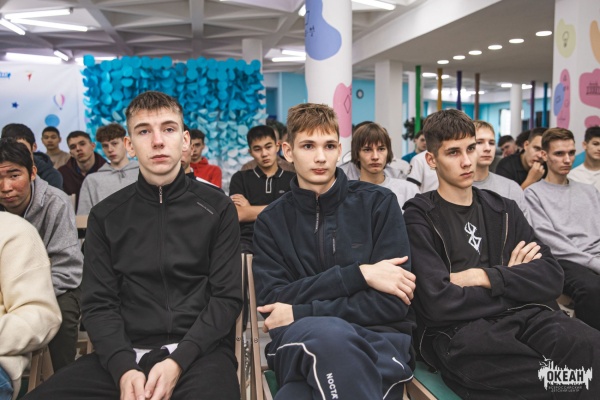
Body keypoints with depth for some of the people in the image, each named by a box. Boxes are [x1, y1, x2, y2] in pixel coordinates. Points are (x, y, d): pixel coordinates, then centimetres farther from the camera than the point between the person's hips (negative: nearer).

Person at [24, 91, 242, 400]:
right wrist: (123, 369, -13)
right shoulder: (105, 216, 10)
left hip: (199, 351, -2)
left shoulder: (217, 209, 4)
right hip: (125, 353, 3)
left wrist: (178, 362, -14)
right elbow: (98, 303, 5)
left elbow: (226, 297, -1)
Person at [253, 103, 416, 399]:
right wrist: (359, 274, -13)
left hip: (379, 339, 0)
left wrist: (300, 314, -9)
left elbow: (392, 302, -4)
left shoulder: (378, 202, 4)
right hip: (302, 344, 1)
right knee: (327, 332, -38)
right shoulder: (271, 221, 10)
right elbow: (272, 302, -4)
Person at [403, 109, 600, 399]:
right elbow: (439, 302, -12)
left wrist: (484, 277, -9)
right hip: (456, 332, -5)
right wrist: (515, 282, 1)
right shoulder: (419, 218, 1)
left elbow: (551, 277, 6)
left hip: (523, 318, 5)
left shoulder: (503, 209, 18)